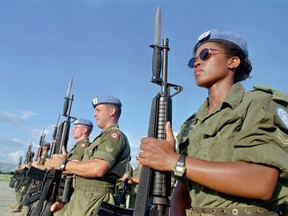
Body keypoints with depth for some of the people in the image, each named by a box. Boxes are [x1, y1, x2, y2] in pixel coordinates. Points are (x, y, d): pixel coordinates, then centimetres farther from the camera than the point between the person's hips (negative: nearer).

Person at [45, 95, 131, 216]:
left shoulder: (115, 135, -12)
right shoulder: (103, 137, 19)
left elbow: (98, 169, -26)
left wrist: (63, 164, -13)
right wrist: (56, 163, 4)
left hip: (93, 201, -8)